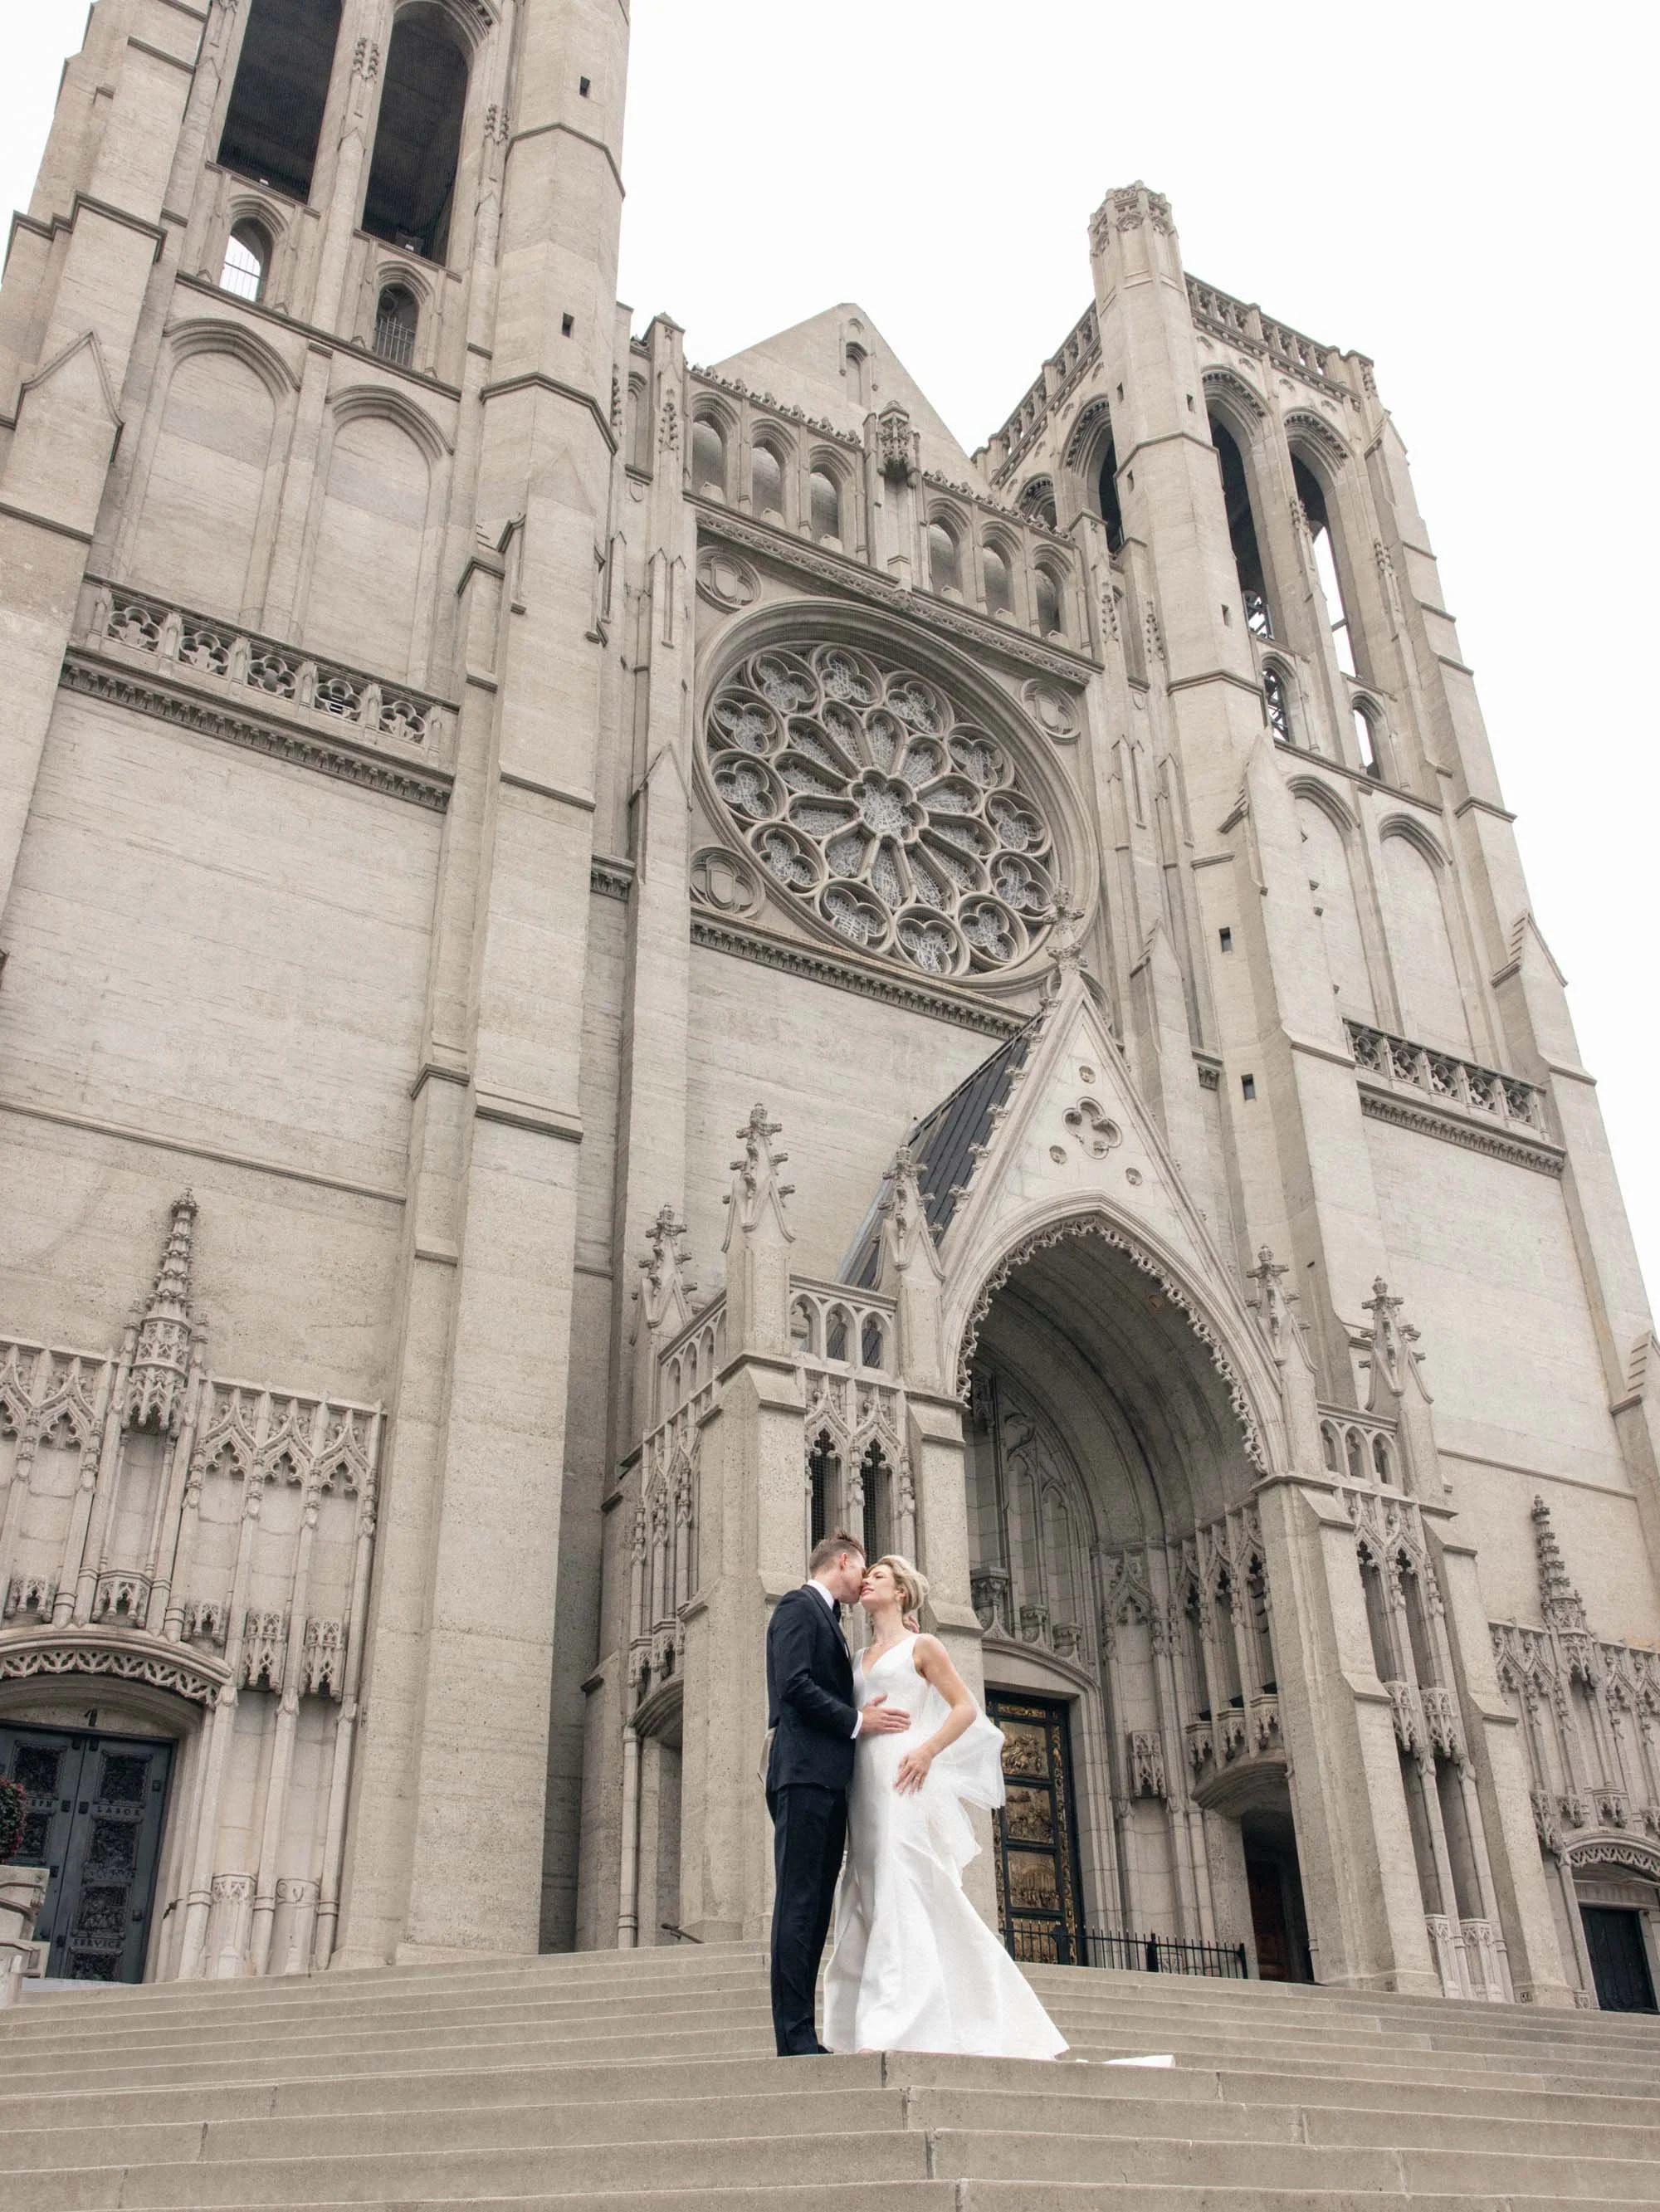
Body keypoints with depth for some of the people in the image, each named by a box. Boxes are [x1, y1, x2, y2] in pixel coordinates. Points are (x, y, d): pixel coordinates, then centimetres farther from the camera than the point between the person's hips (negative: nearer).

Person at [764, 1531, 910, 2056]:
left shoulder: (828, 1620, 28)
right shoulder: (798, 1606, -1)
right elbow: (794, 1684, -15)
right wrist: (857, 1721, -11)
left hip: (829, 1781, 10)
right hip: (804, 1773, -10)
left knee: (815, 1909, 5)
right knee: (798, 1904, -11)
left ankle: (802, 2036, 5)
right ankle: (794, 2037, -13)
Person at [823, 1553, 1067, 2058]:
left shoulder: (921, 1646, 5)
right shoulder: (861, 1657, 23)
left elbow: (965, 1708, -1)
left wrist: (927, 1750, -16)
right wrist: (858, 1721, 3)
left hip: (906, 1780, -7)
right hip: (866, 1783, 7)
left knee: (901, 1895, -17)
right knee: (869, 1900, 3)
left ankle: (892, 2029, -23)